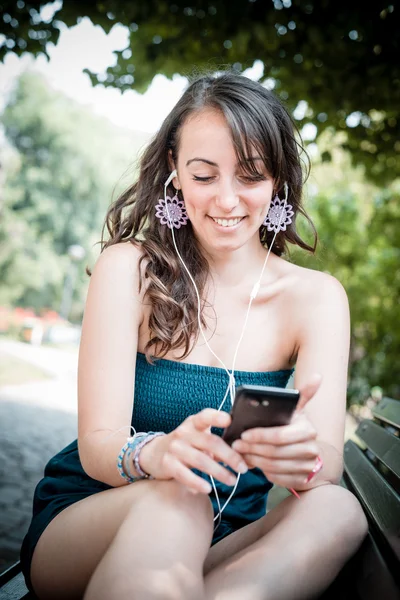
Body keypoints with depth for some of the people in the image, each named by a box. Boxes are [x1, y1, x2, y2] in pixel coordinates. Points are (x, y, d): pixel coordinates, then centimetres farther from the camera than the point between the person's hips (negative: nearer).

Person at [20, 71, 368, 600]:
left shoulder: (315, 296, -3)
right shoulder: (129, 268, -8)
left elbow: (330, 460, -14)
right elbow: (96, 444, -15)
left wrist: (303, 457, -39)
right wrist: (155, 453, -39)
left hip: (224, 543, 4)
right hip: (79, 525, -3)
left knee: (337, 512, -27)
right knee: (175, 500, -35)